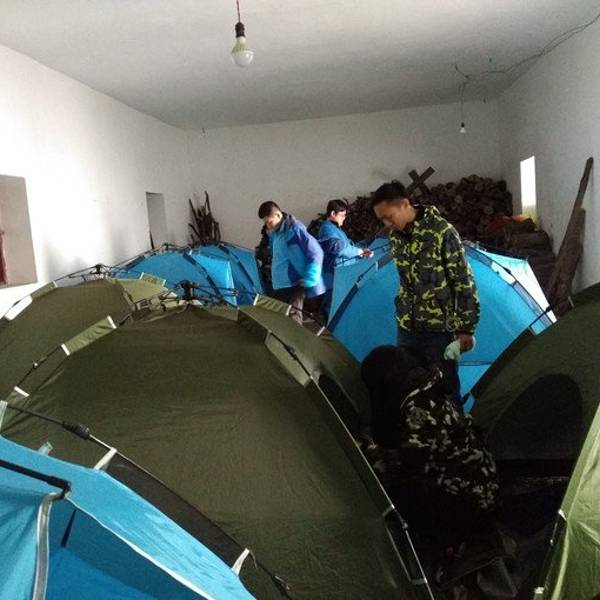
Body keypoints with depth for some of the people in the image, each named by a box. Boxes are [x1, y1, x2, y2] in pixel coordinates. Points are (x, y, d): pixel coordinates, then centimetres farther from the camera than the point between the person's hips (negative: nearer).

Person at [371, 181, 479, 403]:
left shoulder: (442, 232, -17)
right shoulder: (395, 235, 3)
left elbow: (464, 281, -13)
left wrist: (466, 328, -12)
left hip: (439, 327, -6)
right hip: (407, 326, 6)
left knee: (445, 387, 4)